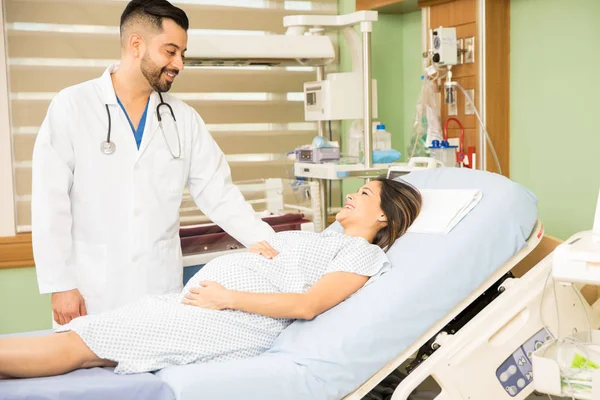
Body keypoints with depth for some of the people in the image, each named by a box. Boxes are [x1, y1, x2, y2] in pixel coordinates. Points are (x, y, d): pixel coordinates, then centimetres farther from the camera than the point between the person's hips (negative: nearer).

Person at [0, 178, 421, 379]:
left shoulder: (365, 253, 2)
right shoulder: (322, 238, 30)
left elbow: (307, 305, -13)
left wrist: (228, 297, -17)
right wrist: (255, 248, 4)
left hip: (232, 323, -8)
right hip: (194, 298, 8)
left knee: (77, 345, -17)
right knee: (78, 335, -5)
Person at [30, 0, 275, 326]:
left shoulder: (183, 118, 4)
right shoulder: (71, 107, -4)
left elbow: (219, 193, 3)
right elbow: (50, 202, -6)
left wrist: (270, 245, -8)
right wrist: (60, 285, -9)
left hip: (162, 289, 3)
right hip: (92, 291, -2)